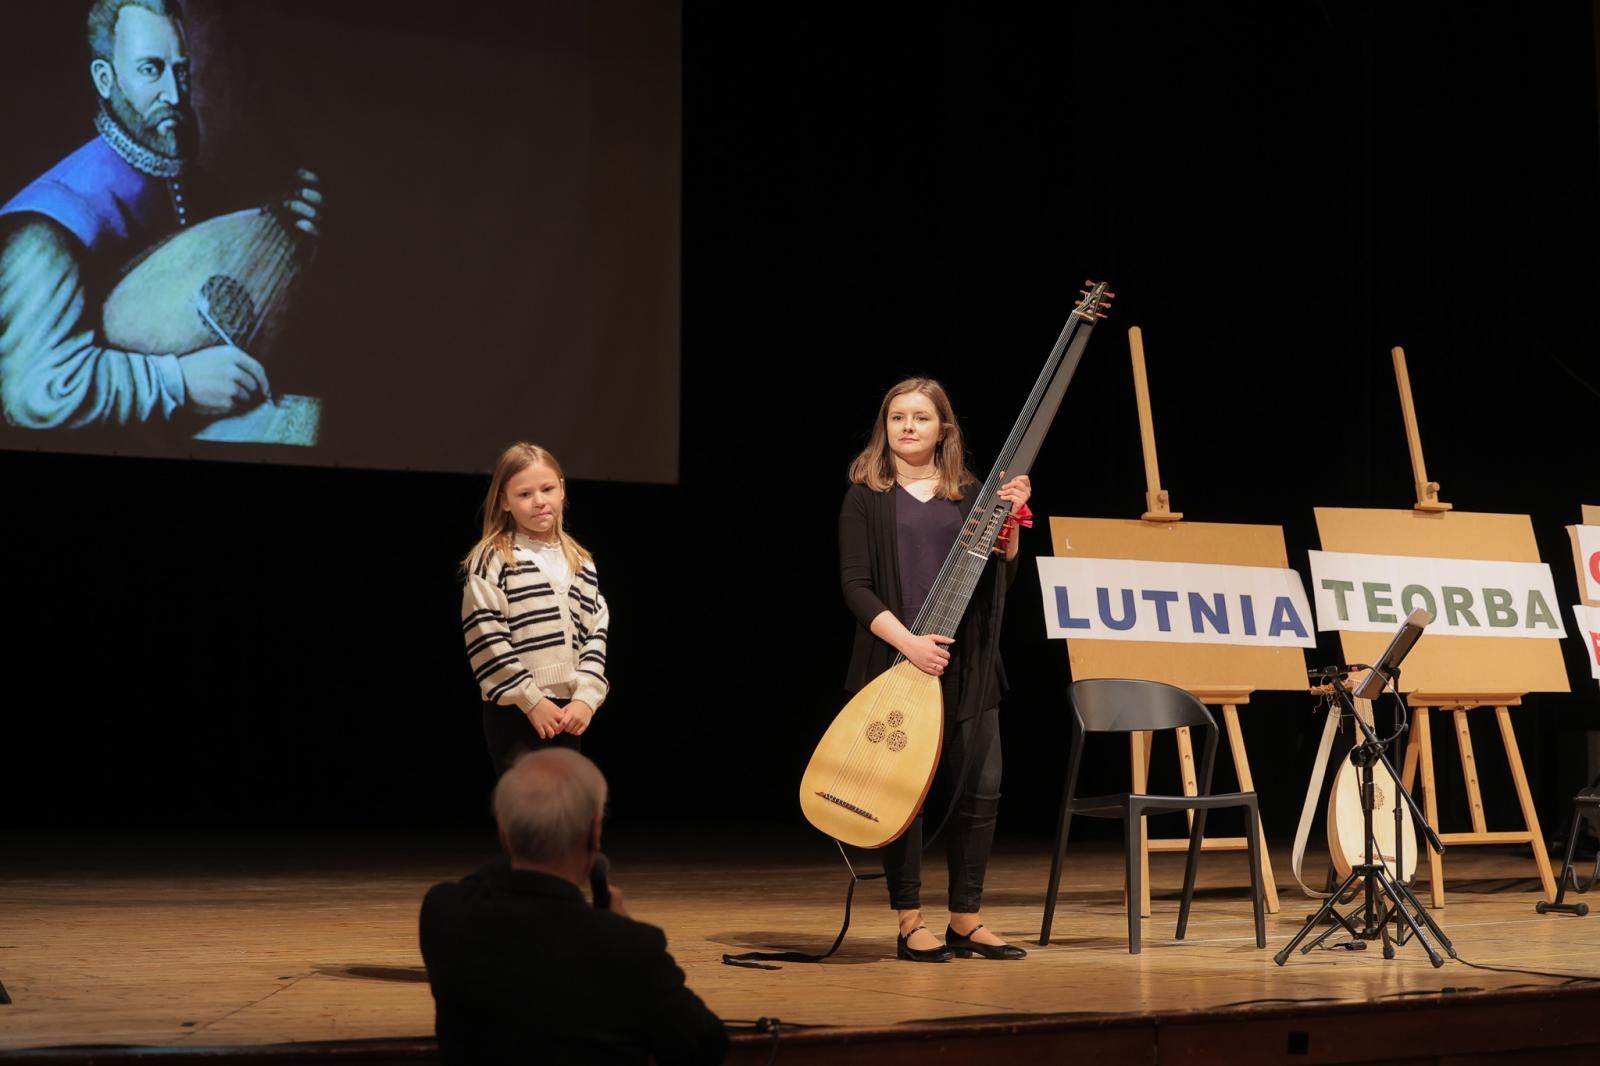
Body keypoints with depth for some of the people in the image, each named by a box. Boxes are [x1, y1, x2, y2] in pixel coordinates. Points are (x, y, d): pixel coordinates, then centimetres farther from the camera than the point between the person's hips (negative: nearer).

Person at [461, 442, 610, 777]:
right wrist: (531, 700, -15)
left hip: (567, 712, 6)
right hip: (514, 713, -6)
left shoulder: (581, 564, 12)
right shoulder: (491, 560, -6)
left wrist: (586, 697, -6)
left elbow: (597, 633, 8)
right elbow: (486, 638, -13)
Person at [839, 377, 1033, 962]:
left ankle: (966, 920, 13)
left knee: (980, 786, 2)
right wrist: (907, 641, -18)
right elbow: (856, 585, -6)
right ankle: (910, 924, 6)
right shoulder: (866, 497, 1)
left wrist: (1009, 520, -8)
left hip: (966, 661, 3)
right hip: (894, 660, -3)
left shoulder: (969, 494, 11)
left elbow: (1000, 574, 8)